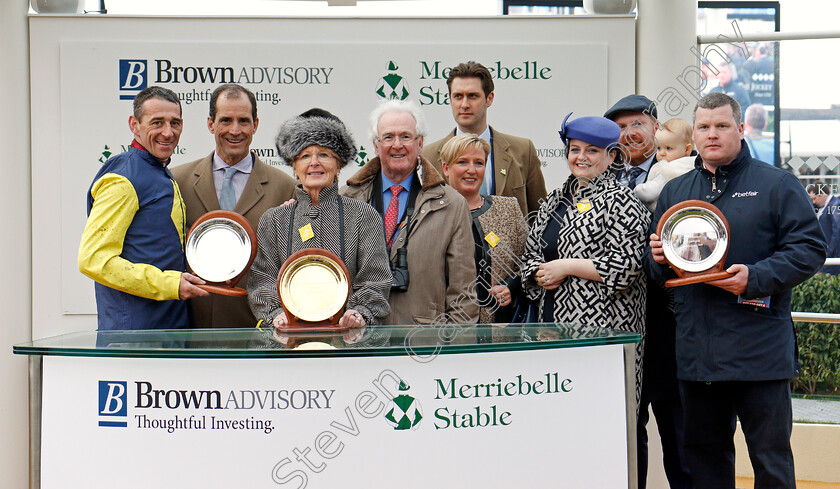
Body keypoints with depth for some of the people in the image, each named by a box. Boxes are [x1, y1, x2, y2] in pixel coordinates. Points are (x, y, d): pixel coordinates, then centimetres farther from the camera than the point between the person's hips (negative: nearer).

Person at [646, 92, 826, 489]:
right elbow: (656, 270, 23)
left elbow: (809, 249, -6)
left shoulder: (776, 185, 2)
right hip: (695, 350, 5)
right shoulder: (674, 192, 16)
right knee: (704, 454, 13)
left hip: (760, 349, -4)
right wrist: (656, 259, -1)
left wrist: (756, 277, -18)